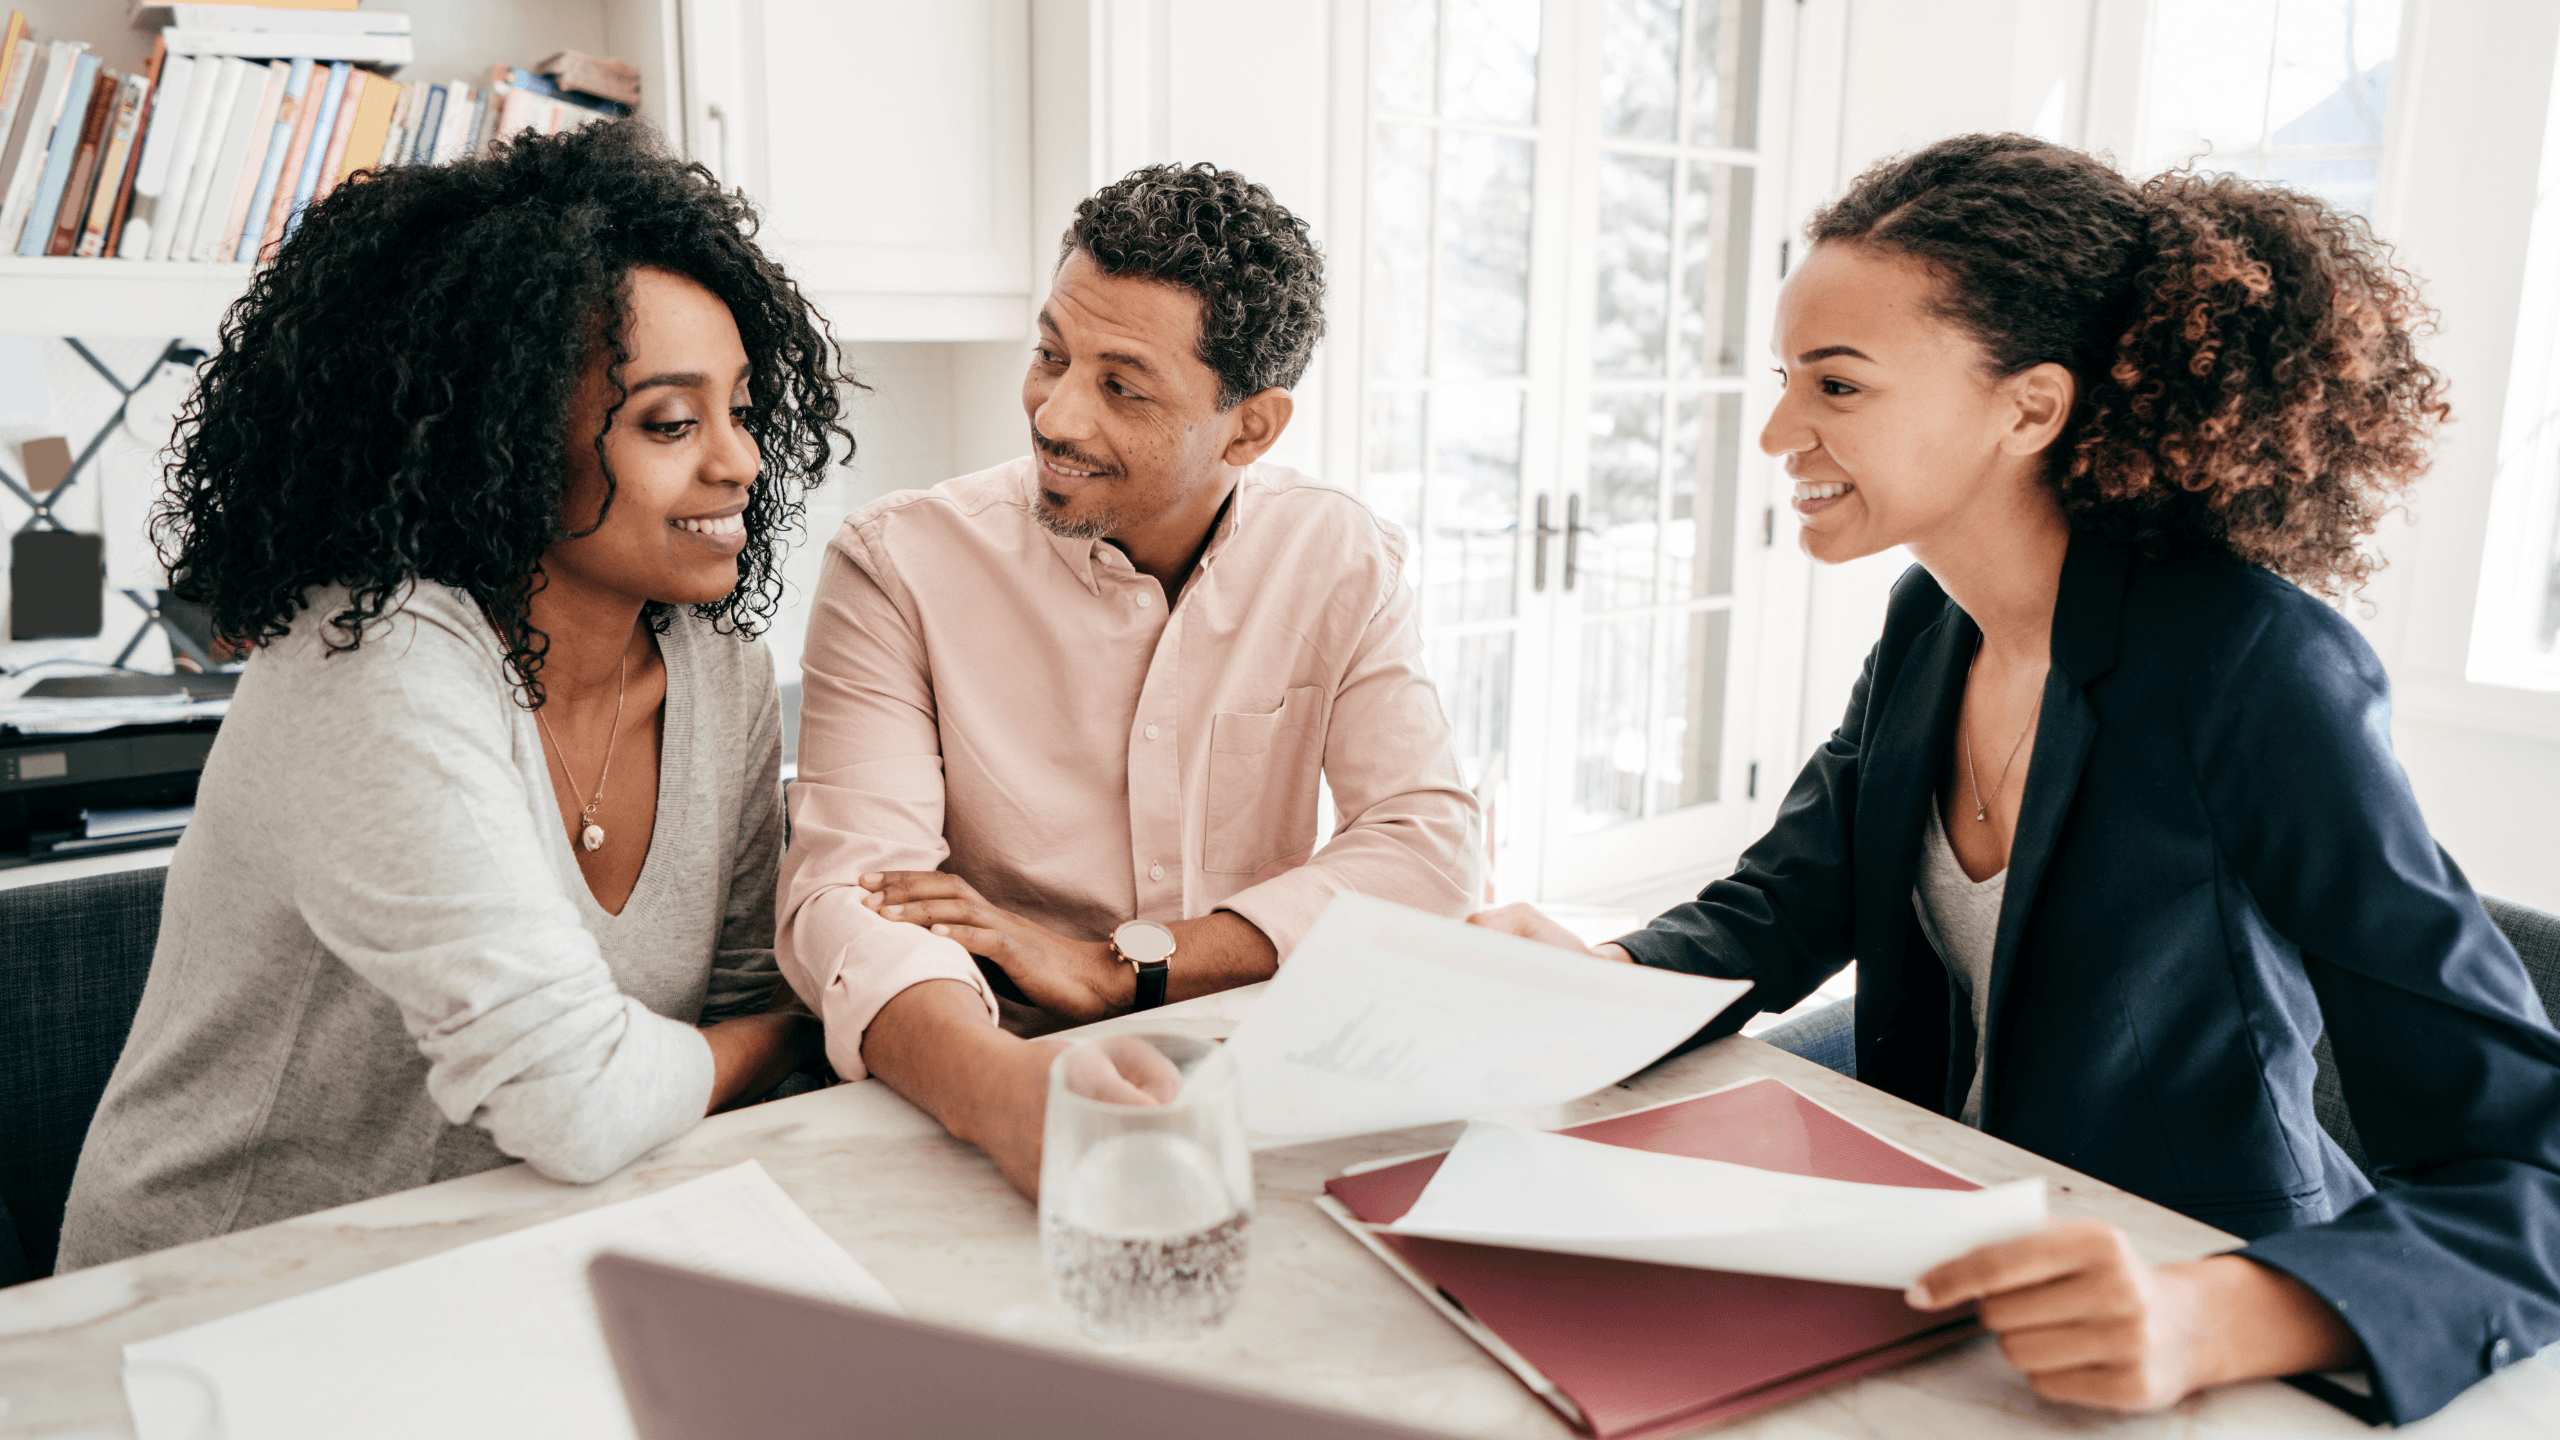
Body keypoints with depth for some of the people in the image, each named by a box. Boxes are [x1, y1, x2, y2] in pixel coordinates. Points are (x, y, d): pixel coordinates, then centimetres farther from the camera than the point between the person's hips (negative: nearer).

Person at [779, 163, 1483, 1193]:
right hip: (1023, 1097, -1)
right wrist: (997, 1086, -40)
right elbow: (847, 893, -18)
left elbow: (1434, 849, -7)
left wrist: (1119, 967, -17)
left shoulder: (1344, 564, 1)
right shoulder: (897, 566, -8)